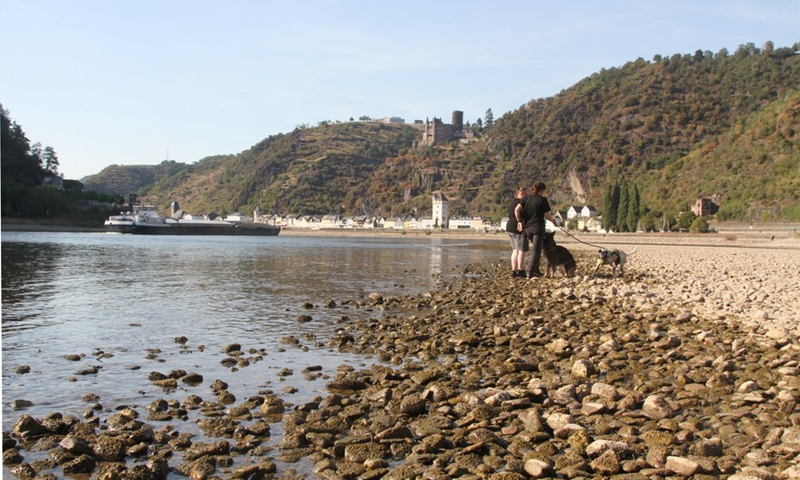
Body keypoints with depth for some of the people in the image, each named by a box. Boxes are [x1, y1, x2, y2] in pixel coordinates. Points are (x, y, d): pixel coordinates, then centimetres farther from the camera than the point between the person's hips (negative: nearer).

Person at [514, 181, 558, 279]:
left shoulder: (527, 198, 7)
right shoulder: (542, 199, -5)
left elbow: (516, 210, -4)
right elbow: (547, 215, -3)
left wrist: (519, 221, 3)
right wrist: (553, 221, 16)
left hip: (527, 227, 5)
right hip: (538, 227, -5)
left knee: (536, 249, 21)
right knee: (536, 250, 0)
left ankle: (535, 269, 22)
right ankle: (530, 273, -7)